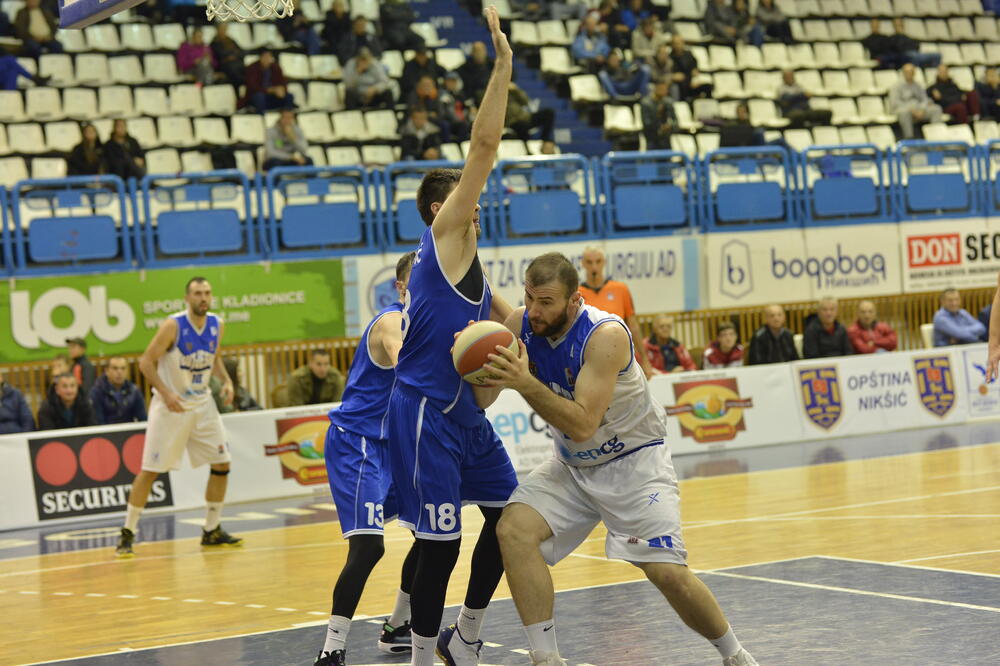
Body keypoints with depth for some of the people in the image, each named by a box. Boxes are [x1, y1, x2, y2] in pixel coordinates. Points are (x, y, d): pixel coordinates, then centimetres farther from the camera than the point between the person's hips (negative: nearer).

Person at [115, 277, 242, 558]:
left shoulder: (217, 325, 0)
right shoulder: (173, 326, -18)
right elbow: (146, 361, -15)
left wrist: (226, 380, -1)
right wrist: (166, 392, -26)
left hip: (202, 403, 6)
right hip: (170, 405, -6)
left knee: (221, 464, 3)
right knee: (150, 470, -6)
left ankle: (211, 531, 16)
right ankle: (127, 534, 2)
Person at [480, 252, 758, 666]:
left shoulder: (606, 335, -28)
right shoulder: (519, 324, -11)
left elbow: (582, 425, -34)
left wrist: (526, 383, -42)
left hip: (634, 459, -5)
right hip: (572, 465, 5)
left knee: (667, 570, -14)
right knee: (513, 529, -19)